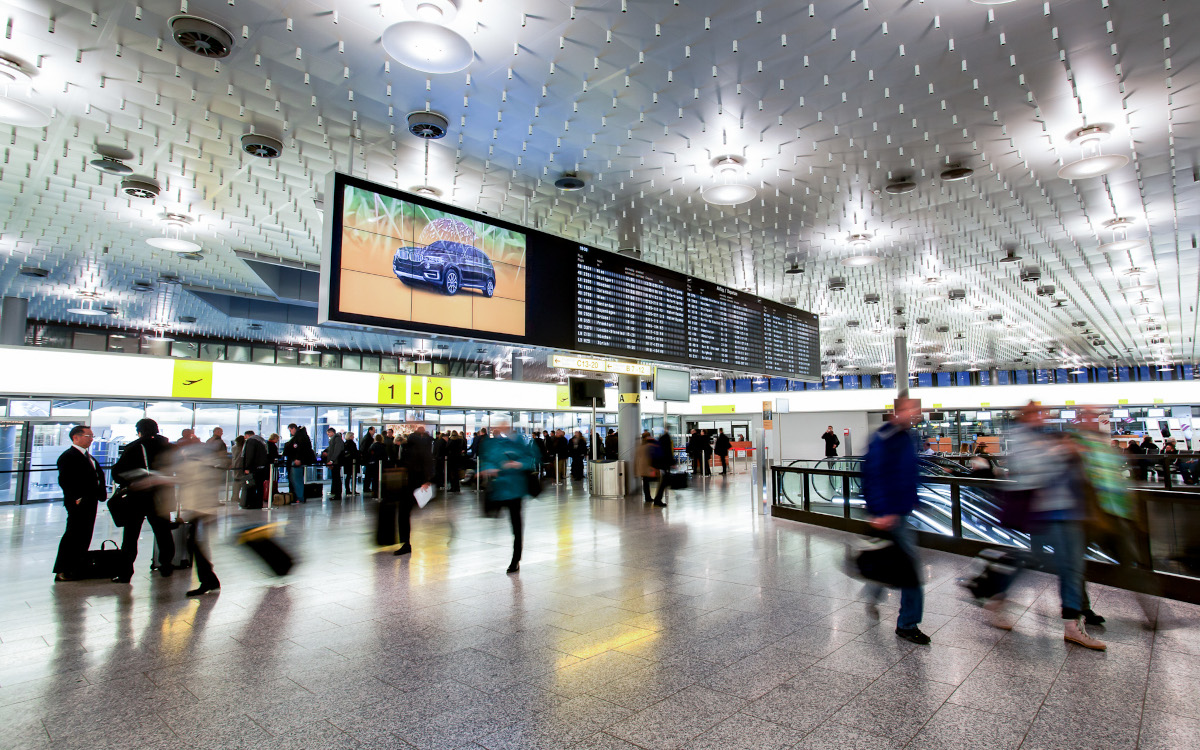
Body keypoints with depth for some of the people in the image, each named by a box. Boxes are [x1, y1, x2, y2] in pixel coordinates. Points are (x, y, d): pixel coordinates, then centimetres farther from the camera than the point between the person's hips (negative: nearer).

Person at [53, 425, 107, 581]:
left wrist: (102, 492, 10)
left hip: (91, 502, 9)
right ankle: (62, 571, 4)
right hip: (79, 503, -9)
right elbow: (64, 481, -18)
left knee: (85, 535, 14)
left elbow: (98, 474, 21)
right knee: (73, 535, -4)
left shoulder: (88, 456, 18)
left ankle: (77, 567, 23)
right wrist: (76, 498, -22)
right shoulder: (68, 456, -12)